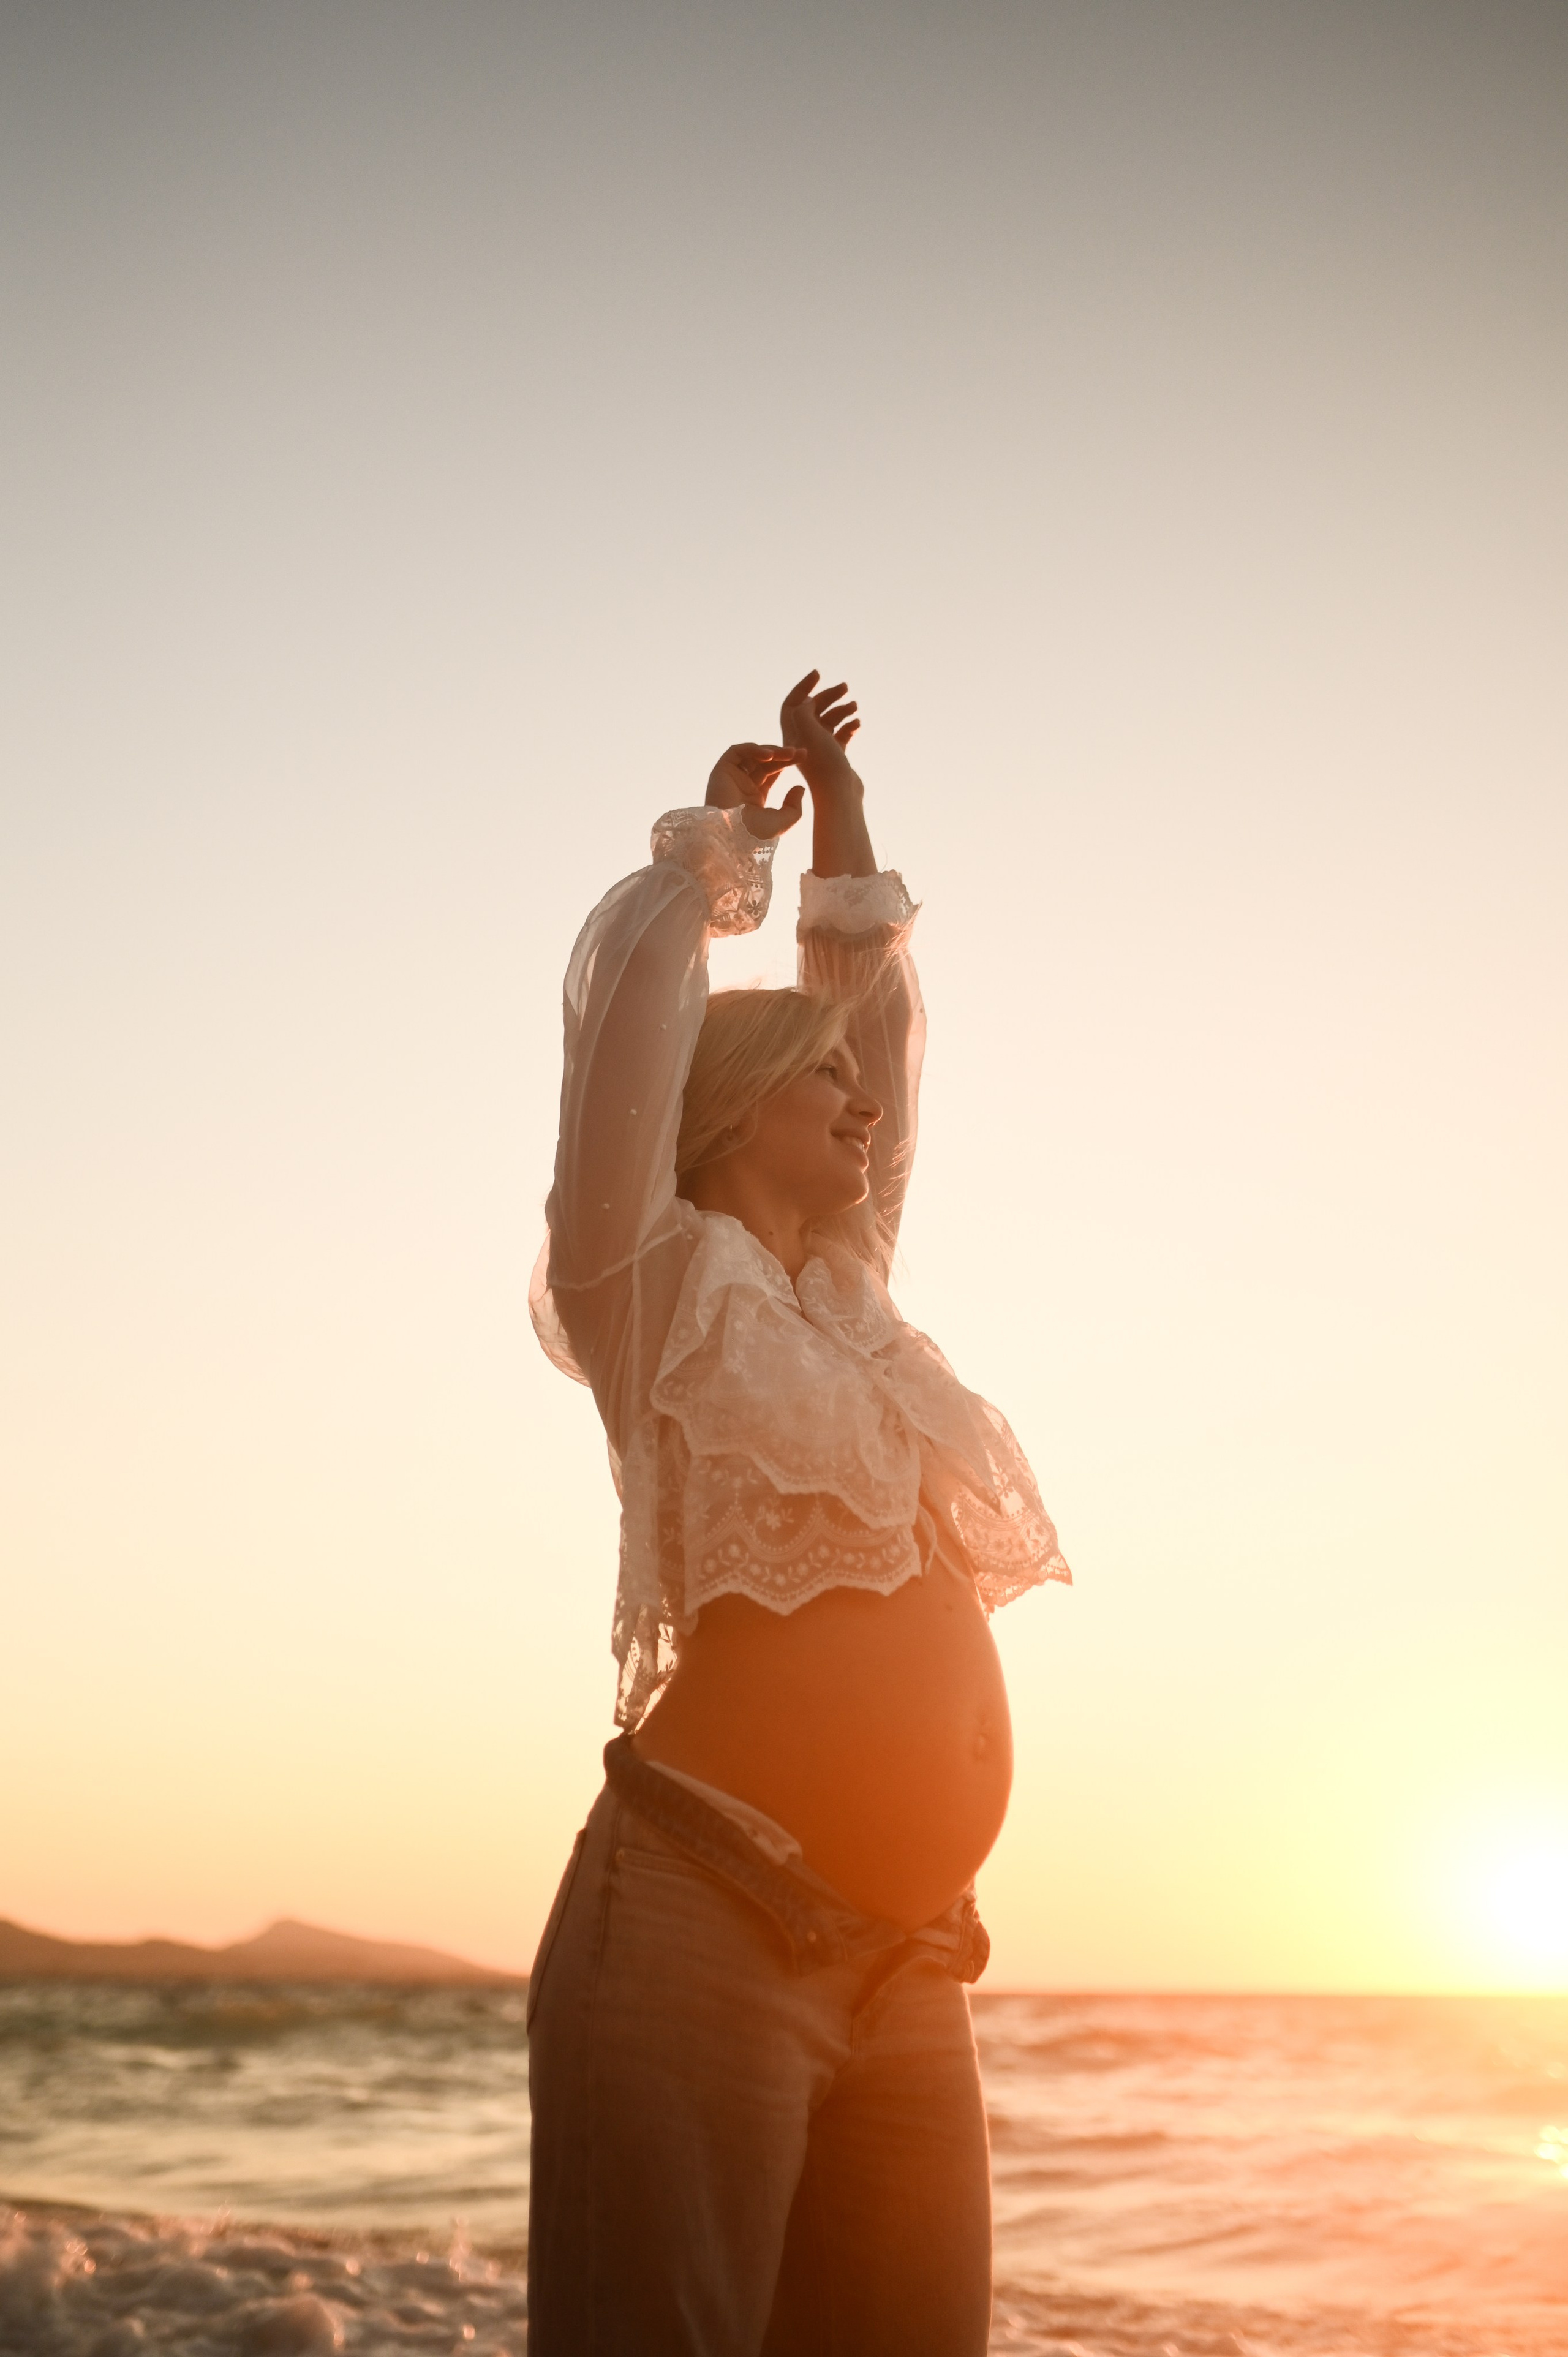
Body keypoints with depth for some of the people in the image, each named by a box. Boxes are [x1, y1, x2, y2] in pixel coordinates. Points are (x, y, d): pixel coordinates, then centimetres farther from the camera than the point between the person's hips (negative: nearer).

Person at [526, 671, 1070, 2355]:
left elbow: (883, 1009, 33)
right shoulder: (652, 1277, 5)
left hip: (899, 1982, 7)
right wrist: (724, 831, 15)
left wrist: (846, 813, 36)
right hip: (698, 1930, -7)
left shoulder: (840, 1294, 23)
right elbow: (640, 984, -2)